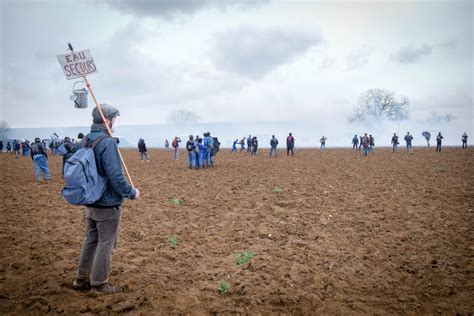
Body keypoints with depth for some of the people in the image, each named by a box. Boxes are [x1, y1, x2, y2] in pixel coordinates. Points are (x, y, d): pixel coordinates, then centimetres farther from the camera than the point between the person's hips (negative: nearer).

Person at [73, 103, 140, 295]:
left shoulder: (86, 141, 6)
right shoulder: (107, 142, -21)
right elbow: (116, 176, -24)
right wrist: (131, 193, -11)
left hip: (90, 202, 8)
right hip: (108, 204, -8)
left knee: (91, 240, 20)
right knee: (105, 243, 5)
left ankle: (81, 279, 31)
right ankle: (99, 284, 16)